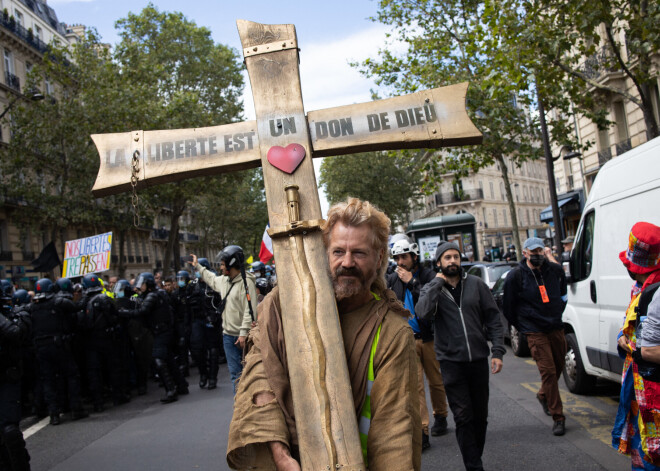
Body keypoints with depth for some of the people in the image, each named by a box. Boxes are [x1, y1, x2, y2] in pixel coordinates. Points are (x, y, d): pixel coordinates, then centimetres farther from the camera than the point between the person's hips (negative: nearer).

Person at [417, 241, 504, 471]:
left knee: (480, 415, 13)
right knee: (463, 417, -3)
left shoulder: (476, 284, 5)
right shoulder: (432, 289, 0)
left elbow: (493, 318, 6)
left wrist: (497, 351, -2)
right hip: (451, 361, -2)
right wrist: (437, 282, -14)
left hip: (479, 358, 2)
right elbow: (423, 312, -21)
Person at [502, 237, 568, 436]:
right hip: (535, 332, -5)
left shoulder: (556, 270, 3)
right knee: (548, 371, -8)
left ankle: (543, 395, 44)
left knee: (559, 366, 14)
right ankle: (558, 417, 1)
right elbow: (508, 307, 0)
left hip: (556, 328, 5)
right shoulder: (515, 276, -10)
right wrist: (521, 326, 6)